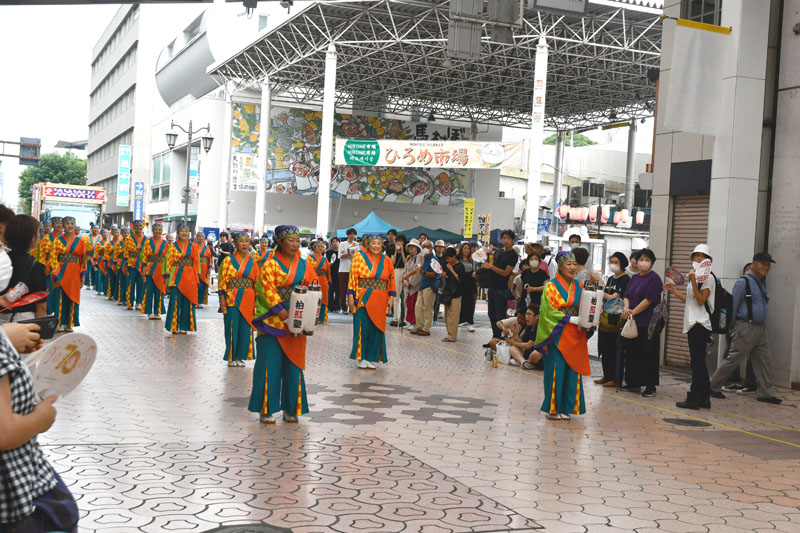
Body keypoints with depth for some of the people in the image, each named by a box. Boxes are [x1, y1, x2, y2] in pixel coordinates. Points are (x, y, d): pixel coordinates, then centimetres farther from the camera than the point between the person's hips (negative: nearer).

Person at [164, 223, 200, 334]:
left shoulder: (193, 247, 10)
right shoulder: (172, 247, 6)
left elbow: (196, 263, 9)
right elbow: (168, 262, 3)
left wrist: (196, 278, 3)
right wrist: (167, 277, -4)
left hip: (189, 278, 2)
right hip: (176, 278, -2)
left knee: (187, 302, 2)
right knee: (175, 301, -6)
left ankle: (184, 327, 10)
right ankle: (174, 327, 2)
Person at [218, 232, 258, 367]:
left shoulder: (253, 262, 9)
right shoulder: (229, 260, 1)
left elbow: (257, 281, 9)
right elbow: (223, 280, -3)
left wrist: (256, 300, 3)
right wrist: (222, 299, -9)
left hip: (248, 300, 3)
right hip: (232, 299, -3)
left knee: (245, 328, 3)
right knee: (232, 328, 0)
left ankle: (240, 356, 14)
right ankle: (231, 357, 10)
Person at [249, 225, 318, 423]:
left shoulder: (304, 265, 11)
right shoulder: (271, 264, -4)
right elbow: (268, 290, -12)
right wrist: (282, 312, -22)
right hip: (272, 322, -4)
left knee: (294, 365, 7)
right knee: (270, 365, -4)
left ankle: (291, 409, 16)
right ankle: (266, 409, 5)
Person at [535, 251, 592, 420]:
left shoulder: (579, 287, 12)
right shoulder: (551, 286, -4)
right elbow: (549, 311, -10)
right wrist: (571, 319, -16)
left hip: (575, 335, 5)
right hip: (557, 335, -5)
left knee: (572, 371, 4)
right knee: (556, 370, -3)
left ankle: (566, 408, 12)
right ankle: (553, 408, 6)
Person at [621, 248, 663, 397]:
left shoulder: (654, 278, -7)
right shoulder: (635, 278, 16)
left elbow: (649, 299, -15)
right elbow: (627, 295, 12)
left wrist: (633, 312, -16)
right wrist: (626, 308, -8)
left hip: (648, 323, -7)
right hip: (633, 322, 8)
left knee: (648, 354, -5)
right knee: (631, 352, 10)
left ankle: (650, 386, 0)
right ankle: (634, 383, 20)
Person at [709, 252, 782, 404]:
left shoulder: (762, 283, 15)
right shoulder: (743, 282, -11)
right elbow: (733, 306, -10)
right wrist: (730, 328, -9)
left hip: (760, 328, 8)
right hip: (746, 328, -8)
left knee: (764, 362, 7)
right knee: (733, 359, -4)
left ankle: (765, 394, 13)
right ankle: (713, 387, 7)